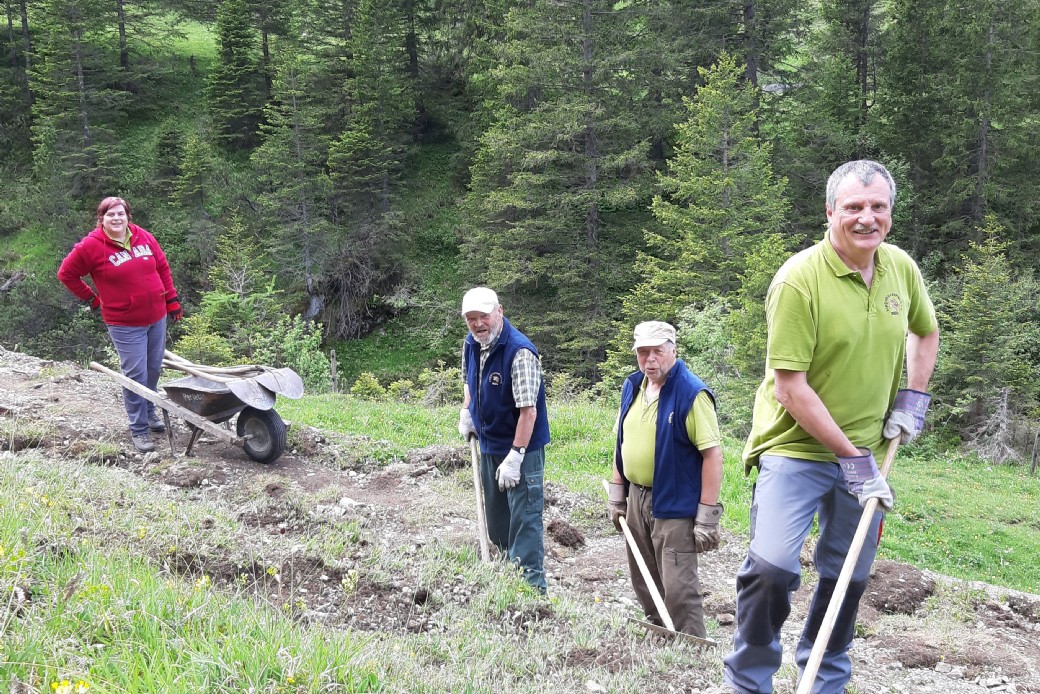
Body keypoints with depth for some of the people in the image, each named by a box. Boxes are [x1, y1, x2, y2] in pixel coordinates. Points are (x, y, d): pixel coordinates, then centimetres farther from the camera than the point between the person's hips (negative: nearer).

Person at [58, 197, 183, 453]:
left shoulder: (144, 237, 1)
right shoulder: (91, 246, -11)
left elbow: (163, 268, 11)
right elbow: (66, 273, -1)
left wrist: (172, 301, 9)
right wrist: (92, 299, -1)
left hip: (157, 317, 5)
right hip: (126, 324, -5)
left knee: (154, 370, 16)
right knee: (136, 375, -4)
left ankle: (149, 411, 37)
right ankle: (139, 429, 7)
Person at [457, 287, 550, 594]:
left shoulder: (520, 352, -24)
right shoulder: (471, 343, 1)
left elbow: (528, 410, -26)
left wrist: (515, 457, -27)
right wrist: (466, 411, 10)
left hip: (522, 449, -8)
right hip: (489, 446, 8)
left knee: (524, 519, -6)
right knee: (496, 519, 19)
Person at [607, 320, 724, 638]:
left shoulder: (691, 393, -16)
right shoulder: (632, 387, 8)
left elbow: (712, 453, -18)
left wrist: (707, 516, -19)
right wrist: (616, 494, 15)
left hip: (675, 507, -8)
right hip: (636, 500, 8)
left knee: (678, 590, -6)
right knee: (645, 586, 18)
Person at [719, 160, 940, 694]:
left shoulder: (902, 268, 1)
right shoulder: (799, 279, -18)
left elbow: (925, 331, 23)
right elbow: (789, 387, -18)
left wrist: (913, 397, 8)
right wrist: (850, 455, -16)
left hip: (864, 454, 6)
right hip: (796, 448, -6)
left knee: (849, 575, 13)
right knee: (772, 566, -19)